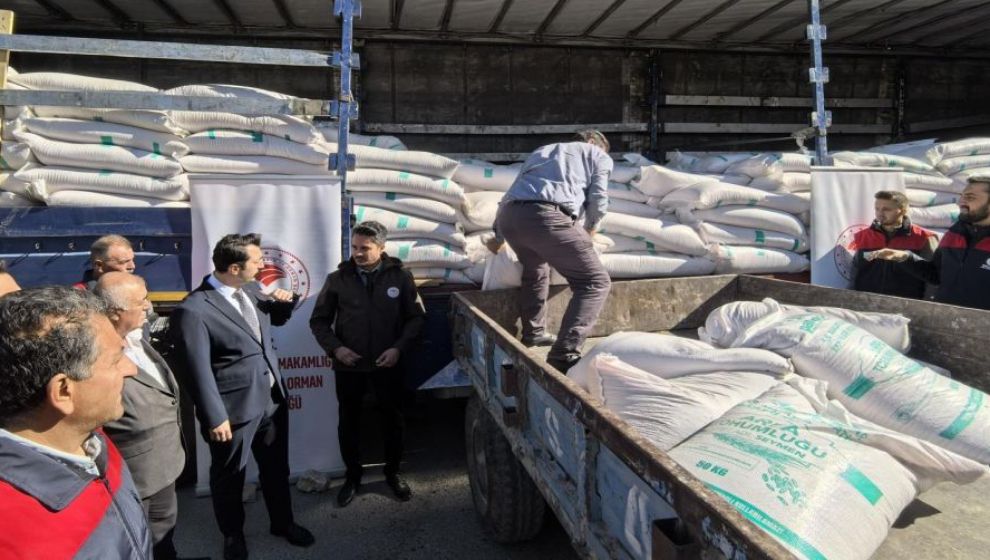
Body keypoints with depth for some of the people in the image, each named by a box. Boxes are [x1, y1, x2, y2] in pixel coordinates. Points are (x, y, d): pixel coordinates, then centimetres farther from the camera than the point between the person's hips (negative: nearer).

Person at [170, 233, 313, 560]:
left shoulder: (251, 291, 1)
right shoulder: (193, 310, -21)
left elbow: (275, 319, 20)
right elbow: (198, 370, -19)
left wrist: (283, 301, -3)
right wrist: (215, 417, -17)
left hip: (272, 400, 6)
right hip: (235, 409, -6)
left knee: (276, 468, 22)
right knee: (229, 477, 18)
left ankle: (282, 522, 45)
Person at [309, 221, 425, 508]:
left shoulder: (400, 276, -6)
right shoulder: (338, 279, -5)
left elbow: (417, 316, -2)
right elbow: (319, 320, 2)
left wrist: (399, 347, -14)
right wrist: (335, 348, -12)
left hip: (388, 364, 0)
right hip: (348, 365, 1)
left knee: (392, 418, 13)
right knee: (348, 421, 12)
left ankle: (393, 472, 34)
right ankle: (352, 475, 32)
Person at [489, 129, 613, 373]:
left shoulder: (542, 150, 39)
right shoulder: (599, 155, 25)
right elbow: (598, 203, 13)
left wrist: (498, 238, 50)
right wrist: (588, 233, 34)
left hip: (507, 215, 7)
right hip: (544, 216, -6)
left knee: (534, 269, 35)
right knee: (595, 282, 1)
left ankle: (533, 333, 44)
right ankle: (564, 356, -11)